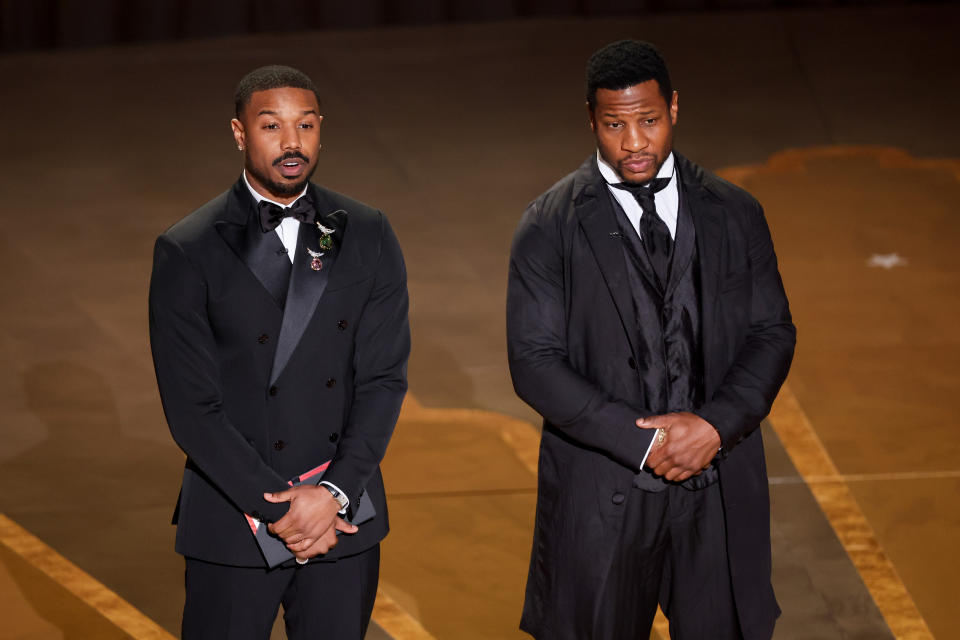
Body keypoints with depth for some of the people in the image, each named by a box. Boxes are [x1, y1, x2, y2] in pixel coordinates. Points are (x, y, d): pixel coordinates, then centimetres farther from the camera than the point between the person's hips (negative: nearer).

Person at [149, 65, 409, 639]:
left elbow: (385, 377, -1)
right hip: (234, 524, -2)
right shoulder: (188, 252, -7)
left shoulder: (368, 236, 2)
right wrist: (277, 509, -15)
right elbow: (192, 410, -10)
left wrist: (335, 494, -12)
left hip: (344, 513, 3)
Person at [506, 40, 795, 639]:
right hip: (602, 494, -2)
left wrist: (715, 425, -12)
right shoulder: (550, 226, -4)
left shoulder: (735, 214, 5)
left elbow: (773, 332, 6)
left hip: (720, 490, 2)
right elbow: (535, 361, -9)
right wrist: (643, 442, -16)